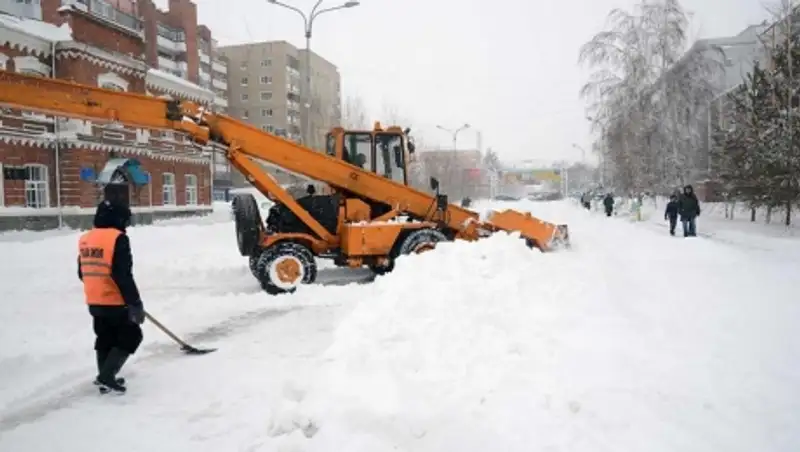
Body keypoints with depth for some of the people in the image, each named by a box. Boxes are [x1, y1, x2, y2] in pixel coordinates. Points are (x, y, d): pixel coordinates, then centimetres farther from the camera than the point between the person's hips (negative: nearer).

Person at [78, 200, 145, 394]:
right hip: (115, 302, -8)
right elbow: (123, 276, -23)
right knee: (131, 336, 5)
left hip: (94, 302, 8)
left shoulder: (85, 239, 8)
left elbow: (83, 273, 16)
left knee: (105, 339, 20)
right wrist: (135, 303, -19)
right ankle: (106, 376, -1)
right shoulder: (117, 238, -18)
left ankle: (105, 378, 28)